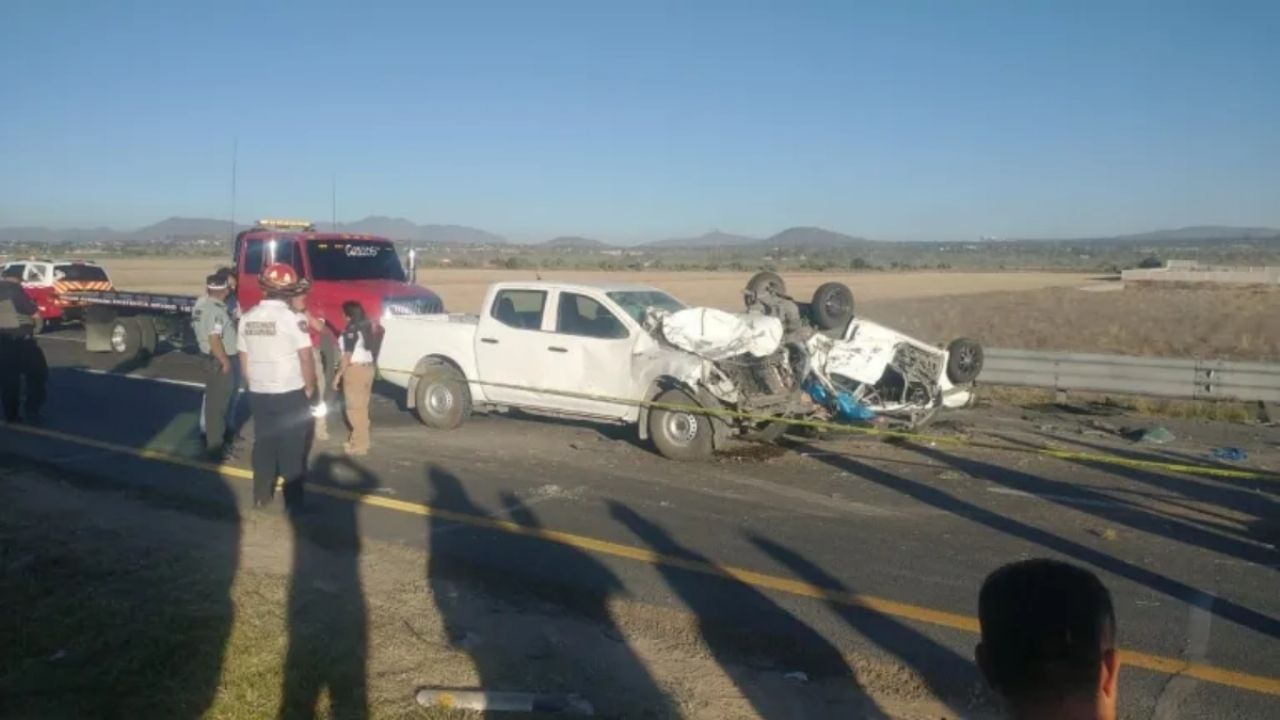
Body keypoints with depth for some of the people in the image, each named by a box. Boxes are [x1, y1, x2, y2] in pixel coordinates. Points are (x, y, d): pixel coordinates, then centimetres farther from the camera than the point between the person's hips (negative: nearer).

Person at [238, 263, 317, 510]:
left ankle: (261, 496, 23)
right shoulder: (292, 319, -15)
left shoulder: (247, 318, 2)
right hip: (290, 394, -5)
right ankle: (293, 502, 8)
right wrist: (309, 387, -1)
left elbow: (244, 359, 9)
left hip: (258, 394, 5)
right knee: (292, 448, 4)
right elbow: (306, 358, -14)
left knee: (263, 445, 16)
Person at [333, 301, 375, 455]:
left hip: (355, 369, -9)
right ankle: (358, 440, 23)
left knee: (355, 408, -5)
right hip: (368, 367, 9)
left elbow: (348, 355, -17)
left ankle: (359, 445, -3)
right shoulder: (366, 327, 10)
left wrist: (338, 374, -14)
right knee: (361, 407, 15)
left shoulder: (351, 330, -14)